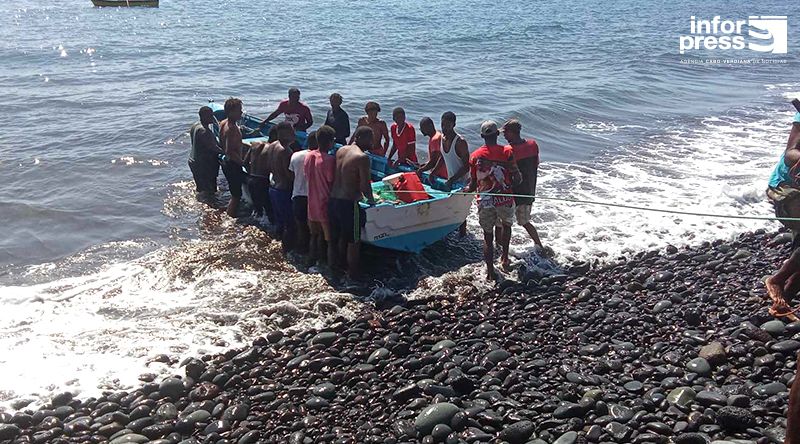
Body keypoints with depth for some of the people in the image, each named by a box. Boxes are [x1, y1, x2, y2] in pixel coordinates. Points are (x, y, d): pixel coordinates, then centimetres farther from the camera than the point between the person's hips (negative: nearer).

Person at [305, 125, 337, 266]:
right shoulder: (329, 160, -21)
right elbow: (332, 183, -16)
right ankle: (332, 265, 11)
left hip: (312, 204, 7)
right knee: (331, 238, 5)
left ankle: (314, 259, 35)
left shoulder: (309, 155, 0)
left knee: (315, 234, 23)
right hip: (326, 205, -7)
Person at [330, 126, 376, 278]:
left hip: (333, 200, 8)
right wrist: (371, 200, 1)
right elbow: (365, 185, -17)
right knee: (353, 242, 7)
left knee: (338, 238, 21)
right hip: (349, 203, -8)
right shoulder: (362, 157, -15)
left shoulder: (340, 150, 8)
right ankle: (353, 275, 17)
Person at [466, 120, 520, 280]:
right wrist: (511, 182, 12)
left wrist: (465, 190, 22)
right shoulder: (507, 152, -8)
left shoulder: (475, 156, -2)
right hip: (504, 199, -1)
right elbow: (517, 178, -10)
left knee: (488, 235, 12)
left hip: (485, 202, 1)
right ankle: (505, 256, 24)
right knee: (506, 224, 29)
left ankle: (490, 271, 16)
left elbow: (473, 184, 2)